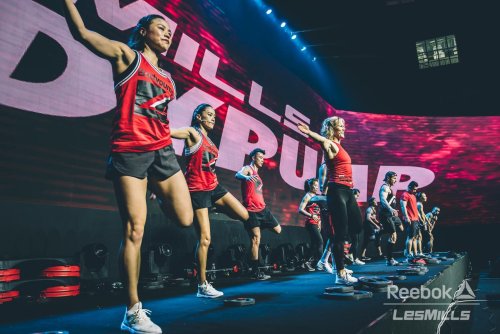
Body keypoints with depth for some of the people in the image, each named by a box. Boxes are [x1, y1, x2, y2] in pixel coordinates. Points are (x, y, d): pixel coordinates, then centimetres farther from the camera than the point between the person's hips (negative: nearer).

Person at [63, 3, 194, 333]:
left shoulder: (167, 78, 23)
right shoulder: (127, 56, 7)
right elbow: (83, 32, -1)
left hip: (162, 150, 6)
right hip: (130, 150, -6)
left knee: (185, 219, -3)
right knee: (134, 230, -9)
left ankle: (155, 193, 29)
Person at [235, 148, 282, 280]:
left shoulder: (257, 174, 22)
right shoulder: (247, 169, -4)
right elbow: (237, 175, -28)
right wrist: (246, 177, -50)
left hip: (262, 209, 8)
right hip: (252, 211, -8)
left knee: (278, 230, 11)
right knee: (256, 240, -8)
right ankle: (255, 272, -3)